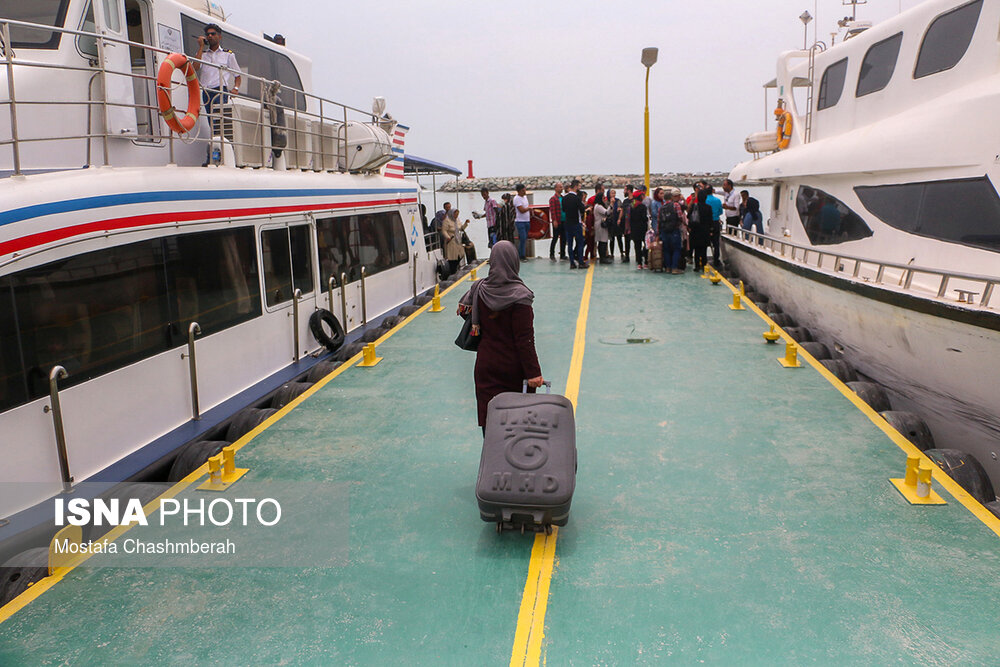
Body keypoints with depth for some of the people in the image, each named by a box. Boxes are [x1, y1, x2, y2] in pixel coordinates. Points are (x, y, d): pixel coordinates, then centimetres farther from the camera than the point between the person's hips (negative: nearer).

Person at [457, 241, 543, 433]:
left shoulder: (479, 289, -6)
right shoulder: (519, 296, -18)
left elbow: (463, 309, 13)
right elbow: (525, 338, -19)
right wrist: (533, 372, -15)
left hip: (486, 365, 4)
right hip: (514, 367, -3)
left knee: (488, 417, 10)